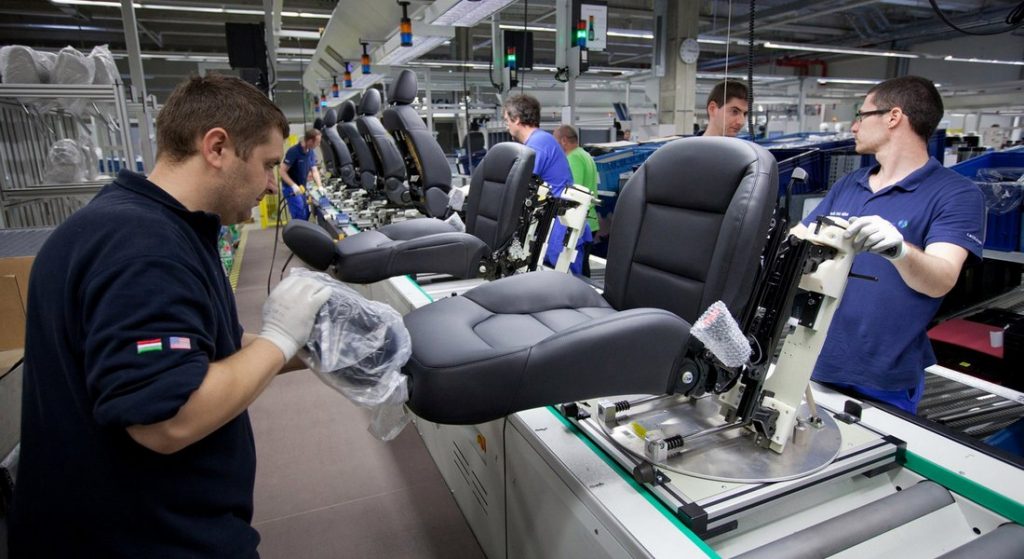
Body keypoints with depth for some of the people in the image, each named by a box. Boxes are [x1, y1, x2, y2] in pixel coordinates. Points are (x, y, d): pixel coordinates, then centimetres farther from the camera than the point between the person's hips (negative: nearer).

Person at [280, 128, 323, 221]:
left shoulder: (311, 152, 1)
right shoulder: (293, 151, -22)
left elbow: (314, 171, 1)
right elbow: (283, 172, -21)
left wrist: (320, 186, -13)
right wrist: (293, 185, -33)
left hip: (302, 188, 8)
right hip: (291, 188, -8)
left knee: (306, 215, 13)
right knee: (300, 216, -14)